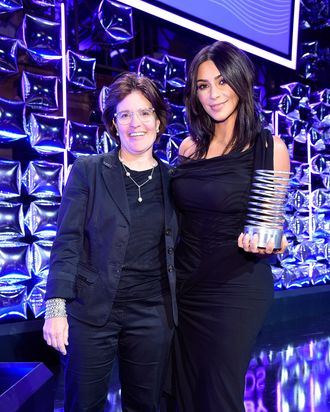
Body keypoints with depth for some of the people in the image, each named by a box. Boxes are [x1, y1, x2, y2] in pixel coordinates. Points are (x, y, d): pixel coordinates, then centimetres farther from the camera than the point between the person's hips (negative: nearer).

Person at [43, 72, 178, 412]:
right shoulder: (87, 171, -1)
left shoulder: (172, 179, 6)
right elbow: (67, 243, -6)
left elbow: (173, 249, 10)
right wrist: (56, 307, -13)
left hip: (152, 314, 2)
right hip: (92, 309, -2)